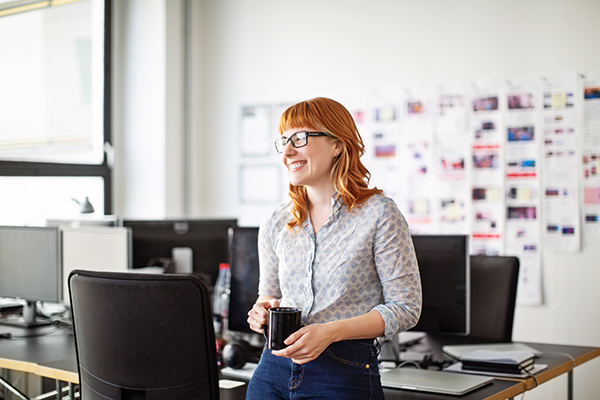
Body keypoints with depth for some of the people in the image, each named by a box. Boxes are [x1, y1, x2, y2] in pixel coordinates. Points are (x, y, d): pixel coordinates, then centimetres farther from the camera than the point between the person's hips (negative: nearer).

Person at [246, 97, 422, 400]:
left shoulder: (379, 214, -8)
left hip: (345, 374, -4)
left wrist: (330, 332, -19)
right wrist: (263, 310, -4)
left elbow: (406, 307, -9)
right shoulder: (275, 224, 7)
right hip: (274, 369, 4)